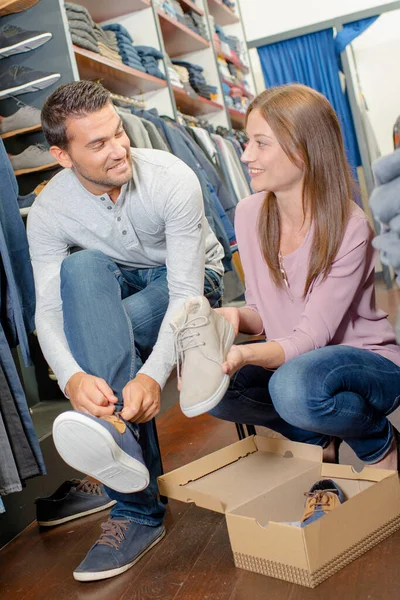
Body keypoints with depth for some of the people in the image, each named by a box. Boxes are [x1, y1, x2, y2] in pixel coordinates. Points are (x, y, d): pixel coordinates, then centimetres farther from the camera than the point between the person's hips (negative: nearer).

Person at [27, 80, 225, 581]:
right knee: (80, 267, -34)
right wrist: (72, 377, -47)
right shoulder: (49, 211, -17)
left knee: (93, 331, -32)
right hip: (115, 288, 3)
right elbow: (48, 311, -25)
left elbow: (185, 292, -31)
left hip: (194, 282, -3)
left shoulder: (173, 179, -26)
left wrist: (153, 374, -47)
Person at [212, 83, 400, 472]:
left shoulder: (349, 228, -23)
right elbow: (262, 310, 2)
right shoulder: (249, 214, -6)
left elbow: (311, 337, -25)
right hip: (291, 358, 6)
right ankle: (316, 438, 6)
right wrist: (238, 317, -22)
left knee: (294, 387, -38)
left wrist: (244, 354, -44)